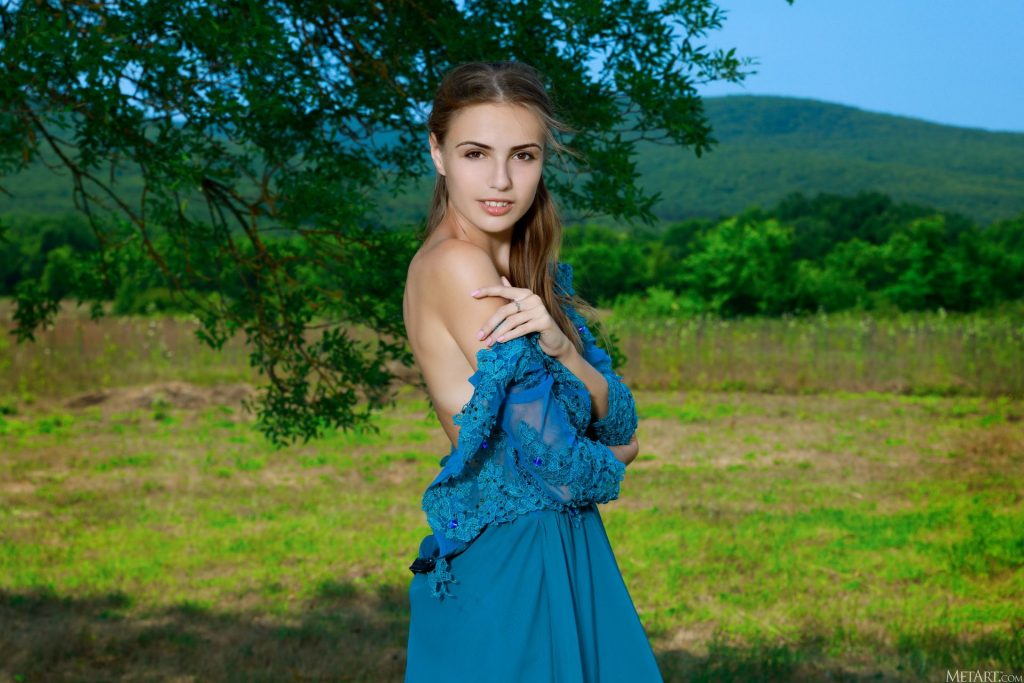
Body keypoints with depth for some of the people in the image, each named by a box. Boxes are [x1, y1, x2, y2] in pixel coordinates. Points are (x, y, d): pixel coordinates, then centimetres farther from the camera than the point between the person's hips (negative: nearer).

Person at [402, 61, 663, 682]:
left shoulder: (535, 272, 8)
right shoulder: (454, 263, -17)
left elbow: (622, 425, 1)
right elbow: (547, 453, -21)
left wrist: (558, 344, -17)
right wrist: (611, 465, 0)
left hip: (565, 551, 8)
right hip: (510, 558, -8)